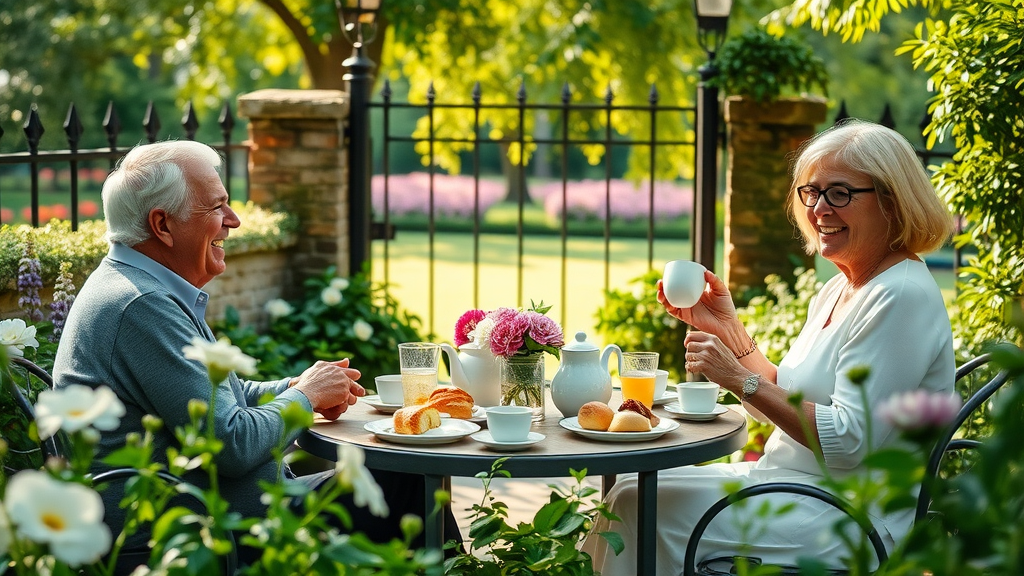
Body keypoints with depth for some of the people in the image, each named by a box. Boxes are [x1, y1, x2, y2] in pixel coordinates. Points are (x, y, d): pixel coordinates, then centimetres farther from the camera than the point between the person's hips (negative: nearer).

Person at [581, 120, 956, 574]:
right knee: (632, 493, 1)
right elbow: (784, 405, 15)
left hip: (847, 516, -9)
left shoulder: (902, 297, -18)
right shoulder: (837, 290, 12)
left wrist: (741, 380, -22)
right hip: (787, 483, 9)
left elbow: (849, 441, -24)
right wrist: (727, 328, 4)